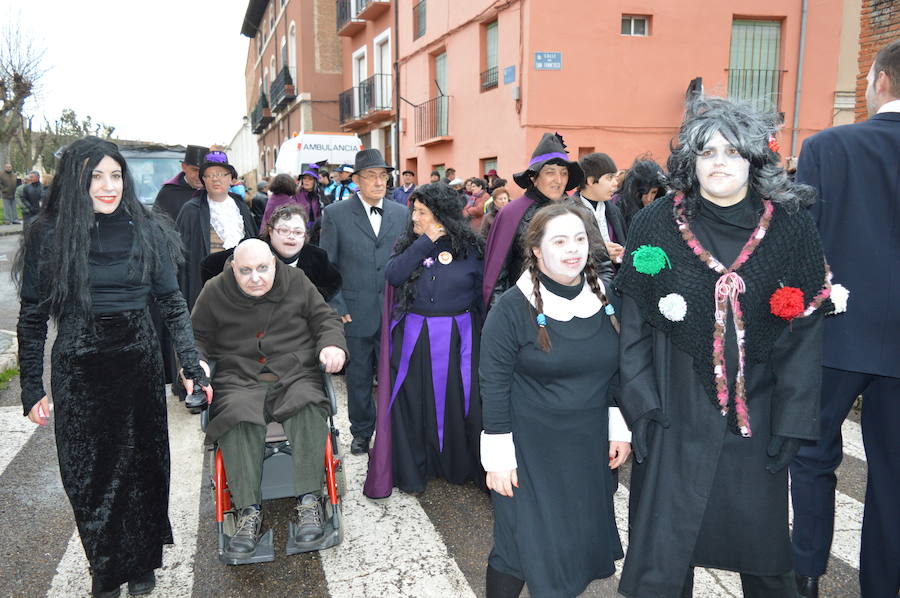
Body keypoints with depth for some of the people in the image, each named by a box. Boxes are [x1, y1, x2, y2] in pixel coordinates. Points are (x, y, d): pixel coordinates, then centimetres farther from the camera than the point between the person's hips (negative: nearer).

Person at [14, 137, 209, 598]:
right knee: (87, 474, 6)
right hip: (77, 370, -1)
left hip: (139, 364, 1)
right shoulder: (49, 235, -2)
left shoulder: (146, 231, 0)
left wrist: (193, 366, -1)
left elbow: (172, 304, 4)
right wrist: (32, 390, -1)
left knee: (142, 465, 9)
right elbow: (32, 318, 1)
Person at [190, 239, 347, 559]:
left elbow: (325, 318, 15)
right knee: (238, 418, -33)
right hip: (240, 380, 0)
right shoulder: (215, 293, 8)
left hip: (295, 374, 0)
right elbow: (197, 336, 16)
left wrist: (332, 344, -7)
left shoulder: (296, 282, 8)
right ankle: (249, 512, -29)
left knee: (307, 408, -34)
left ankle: (309, 501, -29)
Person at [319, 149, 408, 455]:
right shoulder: (336, 214, 0)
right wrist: (337, 306, -5)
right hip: (356, 313, -1)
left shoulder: (402, 214, 7)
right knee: (358, 377, 11)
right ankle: (361, 432, 29)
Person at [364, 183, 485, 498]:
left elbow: (482, 290, 2)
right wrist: (426, 241, -14)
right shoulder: (409, 244, 3)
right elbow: (393, 274, -14)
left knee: (459, 401, 6)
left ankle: (463, 464, 27)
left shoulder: (469, 246, -3)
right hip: (414, 339, 2)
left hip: (458, 338, -1)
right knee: (414, 403, 7)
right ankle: (414, 468, 25)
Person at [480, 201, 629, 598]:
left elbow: (615, 370, 11)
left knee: (583, 542, 15)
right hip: (530, 450, -5)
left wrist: (619, 429, 10)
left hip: (590, 448, 5)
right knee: (524, 547, 2)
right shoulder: (513, 307, -14)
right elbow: (493, 386, -13)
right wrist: (499, 457, -13)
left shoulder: (604, 300, 2)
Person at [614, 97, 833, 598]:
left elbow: (805, 336, -1)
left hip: (756, 421, 1)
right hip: (676, 419, -1)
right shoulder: (657, 226, -2)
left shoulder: (791, 230, -1)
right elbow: (635, 326, -2)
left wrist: (791, 424, -5)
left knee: (765, 556, 15)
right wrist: (642, 406, -6)